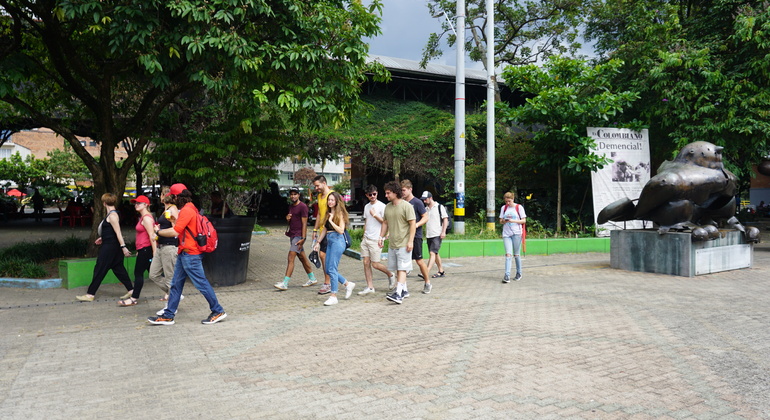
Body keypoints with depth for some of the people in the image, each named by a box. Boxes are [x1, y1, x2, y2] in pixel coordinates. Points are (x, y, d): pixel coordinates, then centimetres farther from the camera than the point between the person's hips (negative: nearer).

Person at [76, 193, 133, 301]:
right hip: (109, 245, 10)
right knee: (118, 268, 11)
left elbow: (118, 232, -23)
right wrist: (103, 238, 29)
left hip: (109, 247, -10)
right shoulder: (112, 214, 12)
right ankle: (131, 290, 13)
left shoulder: (112, 215, -17)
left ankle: (90, 294, 5)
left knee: (99, 270, -2)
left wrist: (123, 247, -26)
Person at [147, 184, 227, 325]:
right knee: (176, 284, 12)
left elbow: (175, 232, -18)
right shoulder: (191, 208, 15)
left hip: (190, 255, -11)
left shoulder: (186, 210, -17)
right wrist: (174, 219, 13)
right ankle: (168, 316, 17)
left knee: (201, 283, -3)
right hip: (184, 254, 11)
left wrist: (158, 231, -6)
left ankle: (218, 312, 6)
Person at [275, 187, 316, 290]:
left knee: (291, 258, -14)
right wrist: (287, 218, 3)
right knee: (302, 258, 15)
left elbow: (304, 223, -14)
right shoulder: (290, 206, 16)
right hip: (292, 235, 9)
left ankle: (285, 283, -17)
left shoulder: (303, 206, -11)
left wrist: (303, 238, -19)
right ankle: (312, 278, 26)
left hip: (299, 236, -9)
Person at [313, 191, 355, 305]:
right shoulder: (328, 213, 16)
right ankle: (348, 284, 26)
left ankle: (333, 296, -3)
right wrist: (318, 242, 19)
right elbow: (324, 229, 21)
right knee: (328, 270, 9)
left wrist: (331, 221, -16)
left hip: (337, 241, -9)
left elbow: (341, 230, -15)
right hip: (329, 241, 9)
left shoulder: (340, 213, -7)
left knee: (332, 269, -9)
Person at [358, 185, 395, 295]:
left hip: (376, 239, -6)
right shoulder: (366, 206, 13)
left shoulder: (382, 206, -7)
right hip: (366, 238, 6)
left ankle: (390, 275, 22)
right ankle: (370, 287, 7)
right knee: (366, 262, 1)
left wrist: (375, 215, -14)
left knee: (375, 264, -4)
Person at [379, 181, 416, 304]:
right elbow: (385, 223, 20)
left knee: (402, 268, -10)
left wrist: (410, 241, -17)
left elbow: (413, 224, -12)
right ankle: (404, 290, 24)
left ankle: (398, 294, -15)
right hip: (392, 243, 7)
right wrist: (381, 237, 11)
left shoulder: (406, 206, -10)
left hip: (404, 244, -7)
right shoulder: (387, 207, 11)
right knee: (397, 268, 12)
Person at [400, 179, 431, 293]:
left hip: (415, 236, -6)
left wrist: (416, 225, -23)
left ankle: (428, 283, 17)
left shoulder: (417, 202, -7)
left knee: (419, 260, 0)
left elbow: (426, 217, -8)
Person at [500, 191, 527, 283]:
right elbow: (501, 221, 14)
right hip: (506, 234, 2)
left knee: (516, 255, 4)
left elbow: (524, 220, 0)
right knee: (508, 254, -9)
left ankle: (519, 274, 21)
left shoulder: (519, 207, 2)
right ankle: (507, 276, -17)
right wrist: (505, 221, -9)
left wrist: (513, 221, -14)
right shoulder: (503, 208, 12)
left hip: (516, 233, -2)